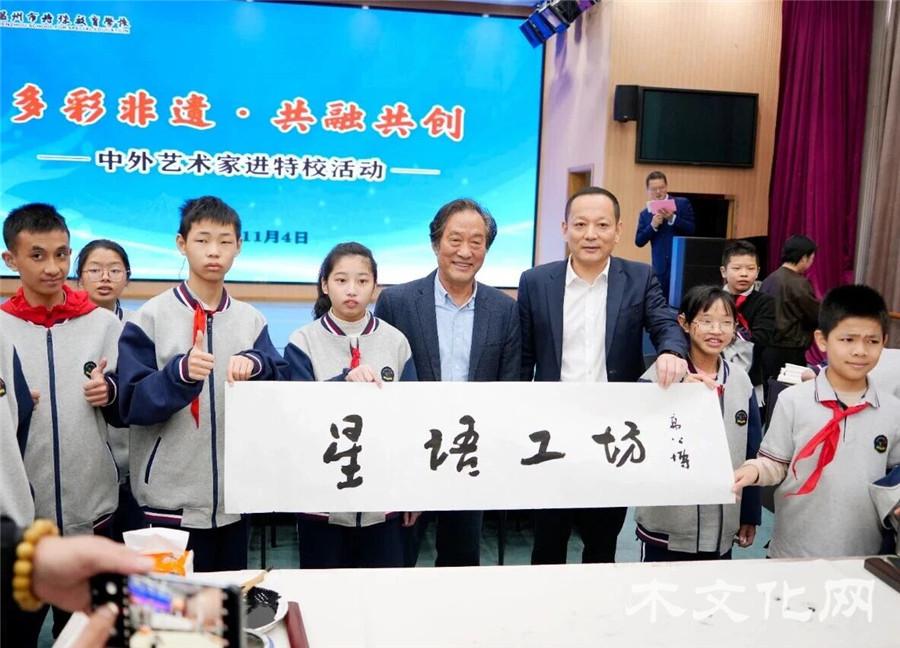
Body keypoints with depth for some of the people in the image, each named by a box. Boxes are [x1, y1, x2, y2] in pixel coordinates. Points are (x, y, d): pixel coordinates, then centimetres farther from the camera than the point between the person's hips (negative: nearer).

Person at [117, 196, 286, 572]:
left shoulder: (252, 320, 6)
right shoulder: (151, 317, -4)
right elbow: (133, 404, -8)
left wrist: (256, 366, -19)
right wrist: (180, 373, -25)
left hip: (235, 498, 4)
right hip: (171, 500, -3)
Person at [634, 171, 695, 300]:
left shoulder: (682, 204, 3)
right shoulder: (644, 214, 9)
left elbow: (691, 229, -4)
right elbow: (639, 242, 3)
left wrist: (672, 218, -18)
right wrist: (653, 225, -13)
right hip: (660, 267, 3)